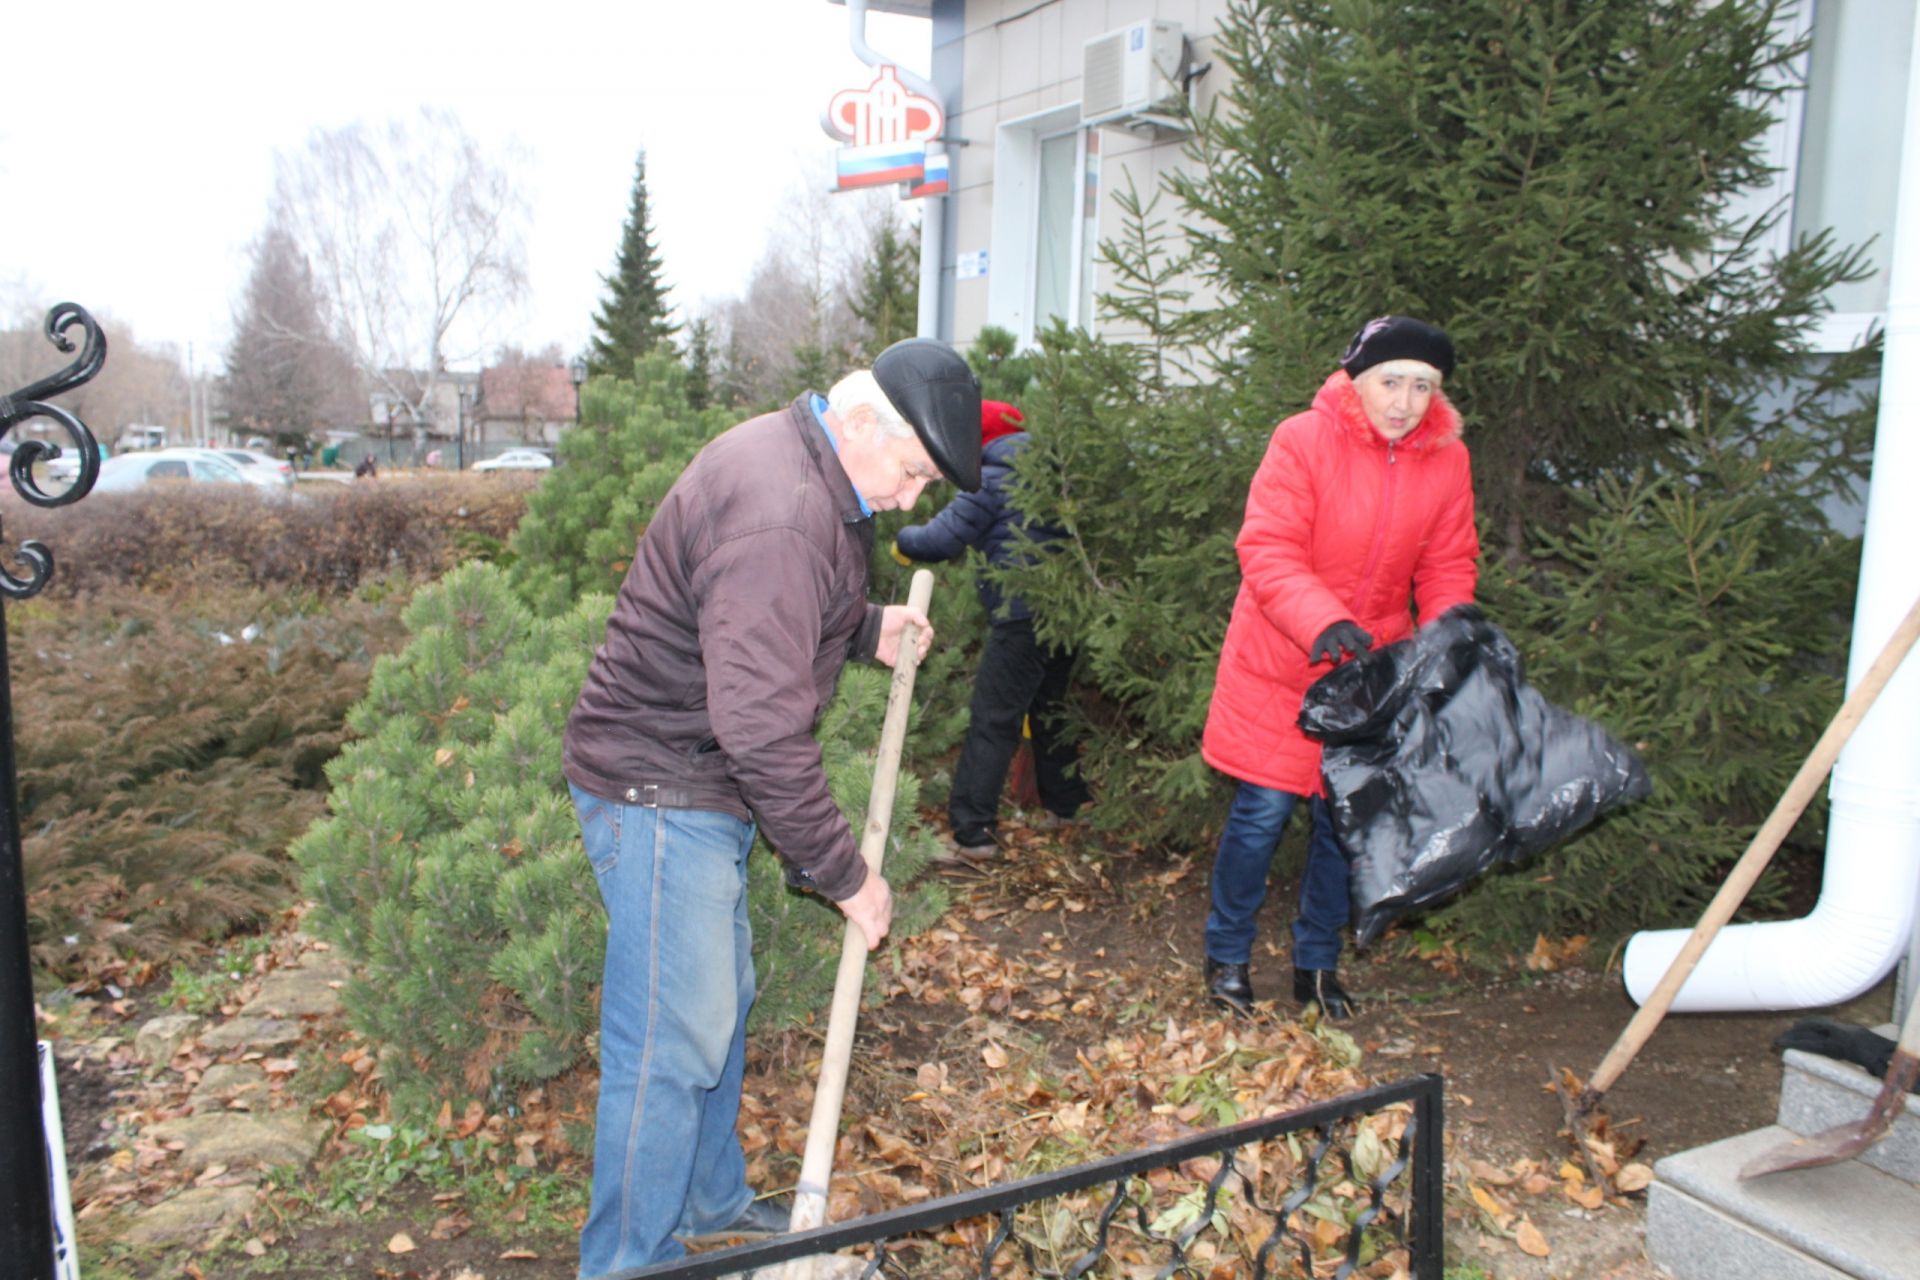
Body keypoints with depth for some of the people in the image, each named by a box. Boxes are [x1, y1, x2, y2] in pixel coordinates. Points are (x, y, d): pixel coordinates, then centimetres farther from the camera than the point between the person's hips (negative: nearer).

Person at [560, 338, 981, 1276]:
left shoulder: (802, 468, 7)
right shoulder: (779, 517, -27)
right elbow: (762, 729, -29)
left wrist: (865, 630, 8)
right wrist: (845, 875, -20)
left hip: (698, 783, 11)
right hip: (659, 792, -11)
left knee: (721, 1000, 21)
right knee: (674, 1042, -2)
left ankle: (708, 1204, 40)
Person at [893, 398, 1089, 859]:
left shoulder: (991, 482, -8)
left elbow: (942, 539, -10)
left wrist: (904, 541, 10)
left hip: (1022, 618, -8)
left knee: (992, 722, -5)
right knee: (1051, 710, 23)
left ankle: (973, 832, -6)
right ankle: (1066, 804, 32)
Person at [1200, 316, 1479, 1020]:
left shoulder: (1446, 460, 0)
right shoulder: (1303, 441, -15)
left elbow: (1447, 566, 6)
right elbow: (1267, 552, -21)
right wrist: (1324, 623, -35)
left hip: (1374, 670, 5)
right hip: (1281, 664, -4)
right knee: (1264, 809, -1)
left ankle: (1317, 962, 30)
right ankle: (1227, 955, 21)